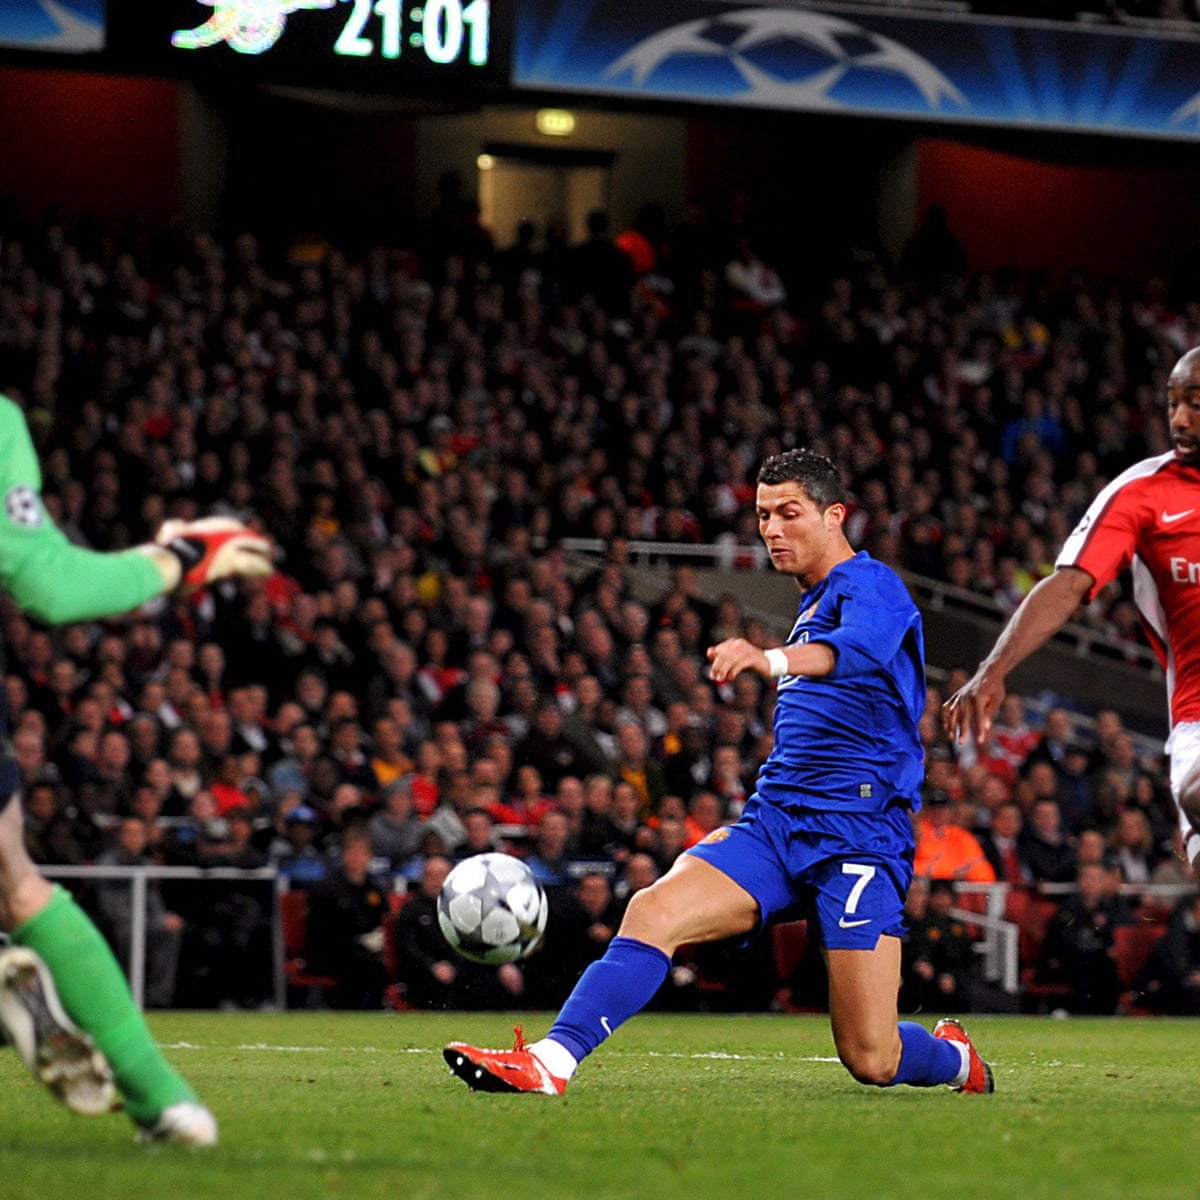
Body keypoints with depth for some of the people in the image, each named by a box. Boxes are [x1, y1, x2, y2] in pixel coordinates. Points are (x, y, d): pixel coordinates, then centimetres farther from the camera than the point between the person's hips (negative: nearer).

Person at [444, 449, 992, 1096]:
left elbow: (860, 648, -33)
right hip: (774, 821, 7)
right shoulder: (812, 606, 23)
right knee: (653, 910, -21)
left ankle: (955, 1057, 25)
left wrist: (771, 658, -51)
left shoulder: (871, 585, -6)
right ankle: (551, 1060, -30)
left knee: (871, 1060, -9)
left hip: (858, 834, -7)